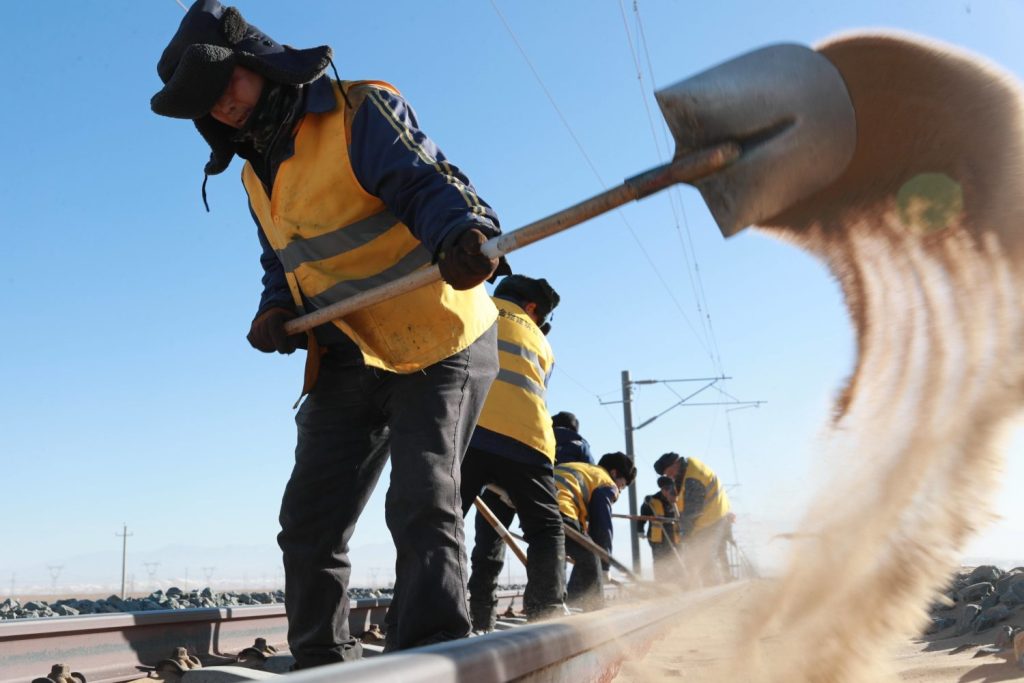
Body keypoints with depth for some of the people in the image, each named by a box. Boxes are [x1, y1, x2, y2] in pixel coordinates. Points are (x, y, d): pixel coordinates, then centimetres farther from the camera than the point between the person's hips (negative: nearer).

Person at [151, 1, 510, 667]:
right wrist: (275, 311, 1)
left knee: (422, 505, -17)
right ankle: (322, 666, 20)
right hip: (346, 361, 8)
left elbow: (430, 182, -24)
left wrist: (461, 234, -46)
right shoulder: (257, 174, 14)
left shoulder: (362, 112, -11)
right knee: (309, 523, 7)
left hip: (438, 344, -8)